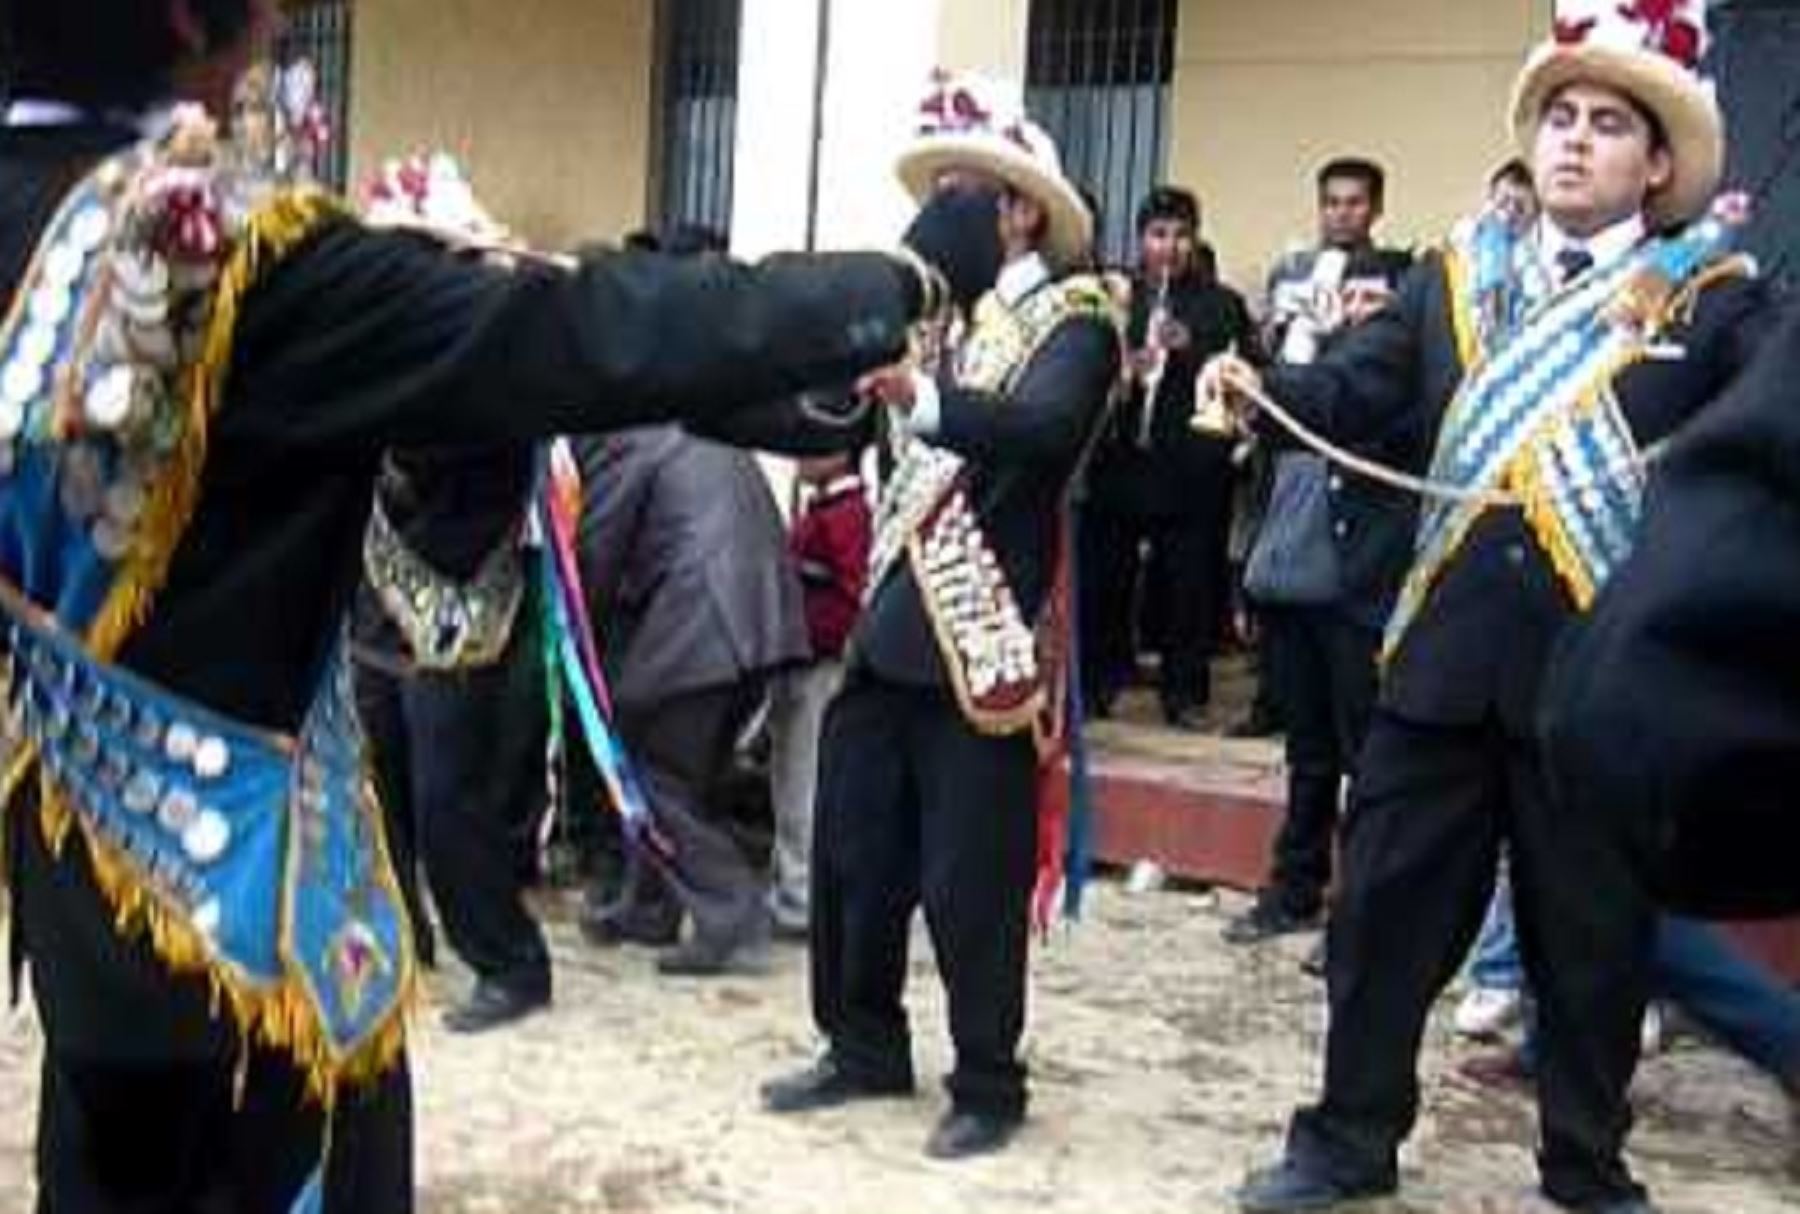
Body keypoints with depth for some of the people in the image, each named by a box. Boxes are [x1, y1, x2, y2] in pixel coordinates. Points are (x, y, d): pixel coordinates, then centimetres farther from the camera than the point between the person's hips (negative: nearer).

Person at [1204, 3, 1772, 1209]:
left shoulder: (1710, 300, 2)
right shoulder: (1455, 278, 12)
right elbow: (1353, 388, 4)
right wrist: (1258, 386, -15)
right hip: (1445, 652, 3)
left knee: (1594, 938, 11)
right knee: (1385, 906, 10)